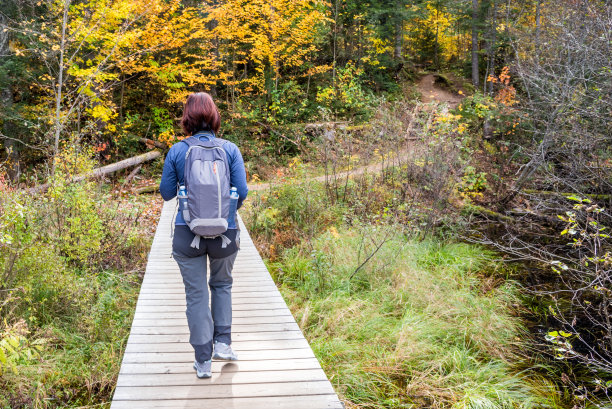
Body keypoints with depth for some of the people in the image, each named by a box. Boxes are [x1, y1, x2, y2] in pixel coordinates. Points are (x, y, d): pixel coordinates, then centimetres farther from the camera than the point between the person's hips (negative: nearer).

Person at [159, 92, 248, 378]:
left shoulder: (177, 151, -6)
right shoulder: (230, 149, -5)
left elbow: (166, 192, 1)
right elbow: (242, 191, -6)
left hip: (188, 232, -1)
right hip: (224, 232, 1)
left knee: (196, 294, 10)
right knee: (222, 285, 25)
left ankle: (203, 361, 14)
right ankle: (222, 343, 21)